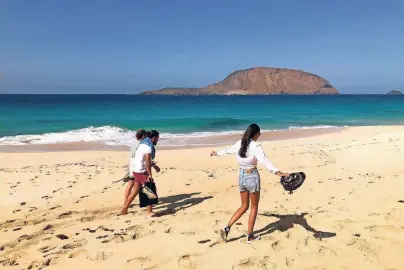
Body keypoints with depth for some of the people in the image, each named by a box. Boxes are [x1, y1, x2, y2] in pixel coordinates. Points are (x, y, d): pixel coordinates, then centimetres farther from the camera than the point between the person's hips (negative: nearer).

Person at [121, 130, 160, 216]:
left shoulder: (144, 143, 13)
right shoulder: (149, 146, -18)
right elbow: (147, 161, -25)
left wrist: (154, 165, 24)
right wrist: (150, 174, -21)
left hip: (137, 170, 10)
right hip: (141, 171, -9)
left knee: (135, 190, 17)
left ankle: (124, 209, 24)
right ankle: (150, 212, -2)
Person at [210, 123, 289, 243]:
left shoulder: (239, 143, 2)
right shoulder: (255, 146, -17)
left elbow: (227, 150, 20)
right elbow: (264, 161, -32)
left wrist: (216, 153, 40)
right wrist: (278, 172, -44)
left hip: (241, 176, 6)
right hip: (252, 176, -6)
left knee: (244, 206, 19)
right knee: (254, 207, 12)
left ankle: (227, 228, 10)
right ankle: (250, 236, 19)